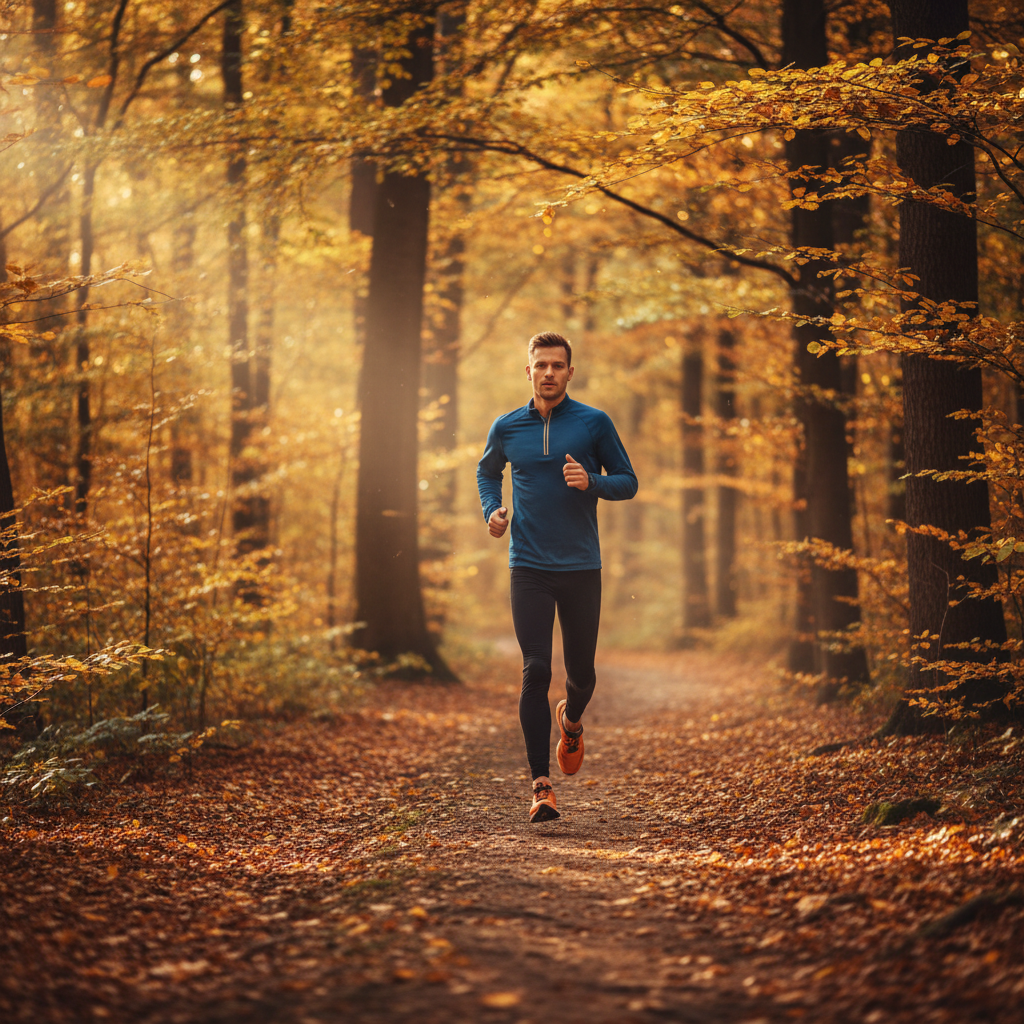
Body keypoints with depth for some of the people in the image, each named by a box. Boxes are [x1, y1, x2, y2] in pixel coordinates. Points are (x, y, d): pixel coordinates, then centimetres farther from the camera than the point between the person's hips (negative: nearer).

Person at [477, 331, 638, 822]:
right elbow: (487, 471, 25)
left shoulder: (594, 423, 0)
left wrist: (592, 482, -15)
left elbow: (627, 482, 6)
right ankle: (541, 785, -8)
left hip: (581, 567, 0)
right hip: (529, 567, 0)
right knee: (536, 671, -10)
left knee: (581, 674, 8)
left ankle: (571, 720, 45)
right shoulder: (506, 428, 6)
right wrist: (491, 510, 5)